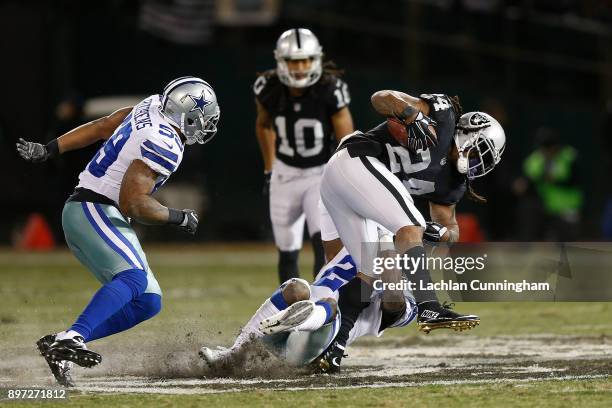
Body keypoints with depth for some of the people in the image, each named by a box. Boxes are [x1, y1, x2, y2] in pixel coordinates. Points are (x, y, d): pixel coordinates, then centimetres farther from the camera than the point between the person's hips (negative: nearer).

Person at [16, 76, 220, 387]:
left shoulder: (151, 108, 10)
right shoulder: (164, 146, -19)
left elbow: (97, 128, 15)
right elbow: (133, 203, -22)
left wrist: (48, 150, 20)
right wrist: (178, 218, -9)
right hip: (94, 211, -10)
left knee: (148, 301, 4)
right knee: (134, 279, -32)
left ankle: (59, 344, -2)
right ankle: (72, 338, -46)